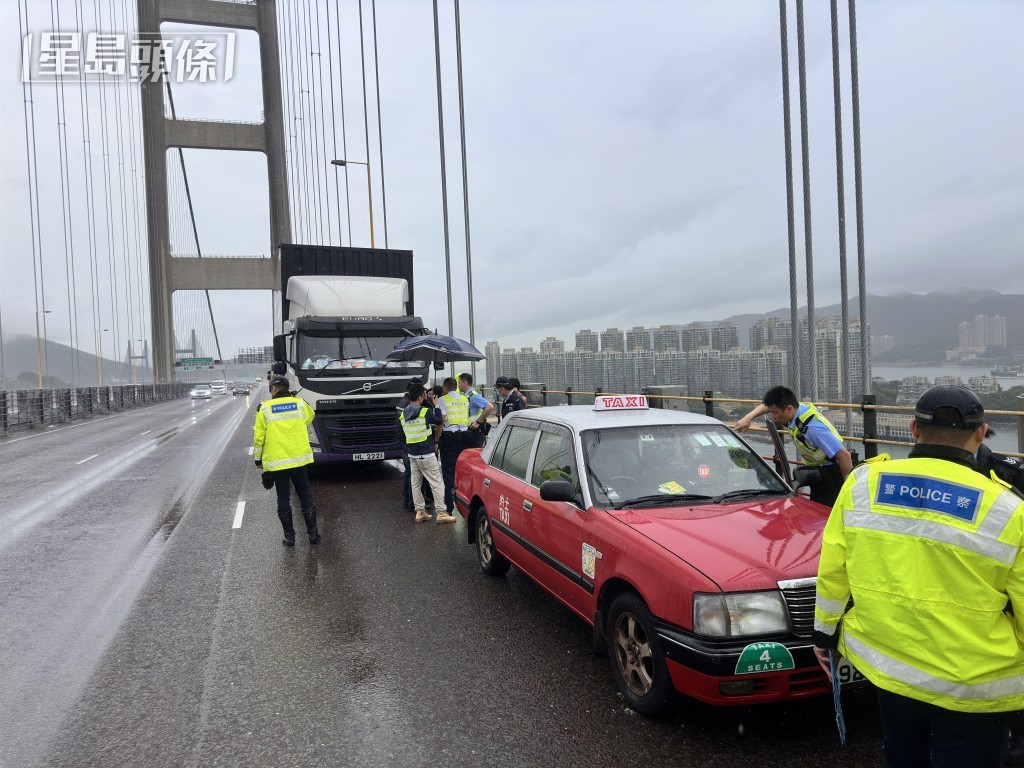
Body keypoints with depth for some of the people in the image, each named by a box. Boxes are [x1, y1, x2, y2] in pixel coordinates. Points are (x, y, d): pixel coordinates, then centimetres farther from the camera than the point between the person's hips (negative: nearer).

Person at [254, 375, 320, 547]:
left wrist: (258, 458, 9)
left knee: (283, 497, 9)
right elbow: (309, 418, 22)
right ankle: (313, 533, 13)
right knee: (305, 495, 12)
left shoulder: (265, 408, -5)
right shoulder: (300, 403, 0)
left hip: (276, 461, -1)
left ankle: (289, 536, 13)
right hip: (299, 459, 1)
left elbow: (259, 436, -3)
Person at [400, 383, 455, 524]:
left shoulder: (404, 414, 6)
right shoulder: (425, 411, -14)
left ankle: (420, 512, 14)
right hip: (426, 454, -7)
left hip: (412, 453, 7)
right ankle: (441, 513, -3)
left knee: (415, 483, 11)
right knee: (436, 483, -2)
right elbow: (438, 421, -4)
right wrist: (435, 404, 6)